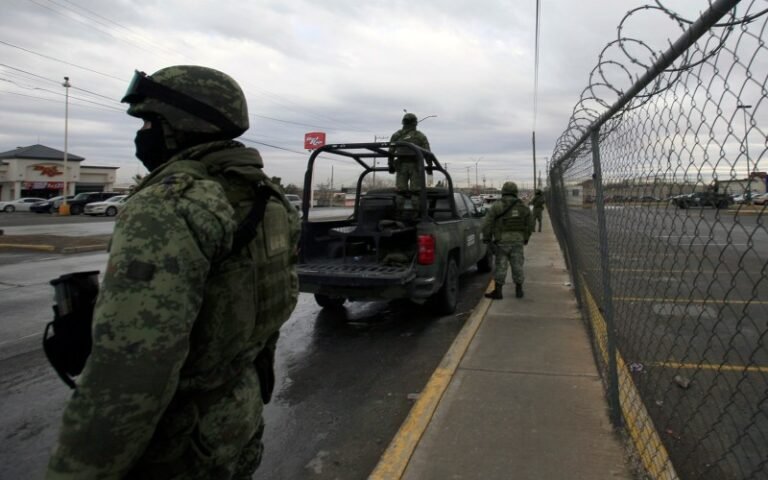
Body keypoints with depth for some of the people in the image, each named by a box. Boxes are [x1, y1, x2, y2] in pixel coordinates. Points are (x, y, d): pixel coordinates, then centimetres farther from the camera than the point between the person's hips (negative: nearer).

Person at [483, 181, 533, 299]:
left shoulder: (496, 206, -6)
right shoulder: (523, 207, 6)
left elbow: (487, 224, -9)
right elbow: (530, 224, 12)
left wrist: (486, 238, 3)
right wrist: (525, 238, 23)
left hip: (502, 241, -3)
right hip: (518, 241, 3)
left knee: (501, 265, 2)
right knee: (517, 265, 11)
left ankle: (498, 291, 6)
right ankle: (519, 290, 18)